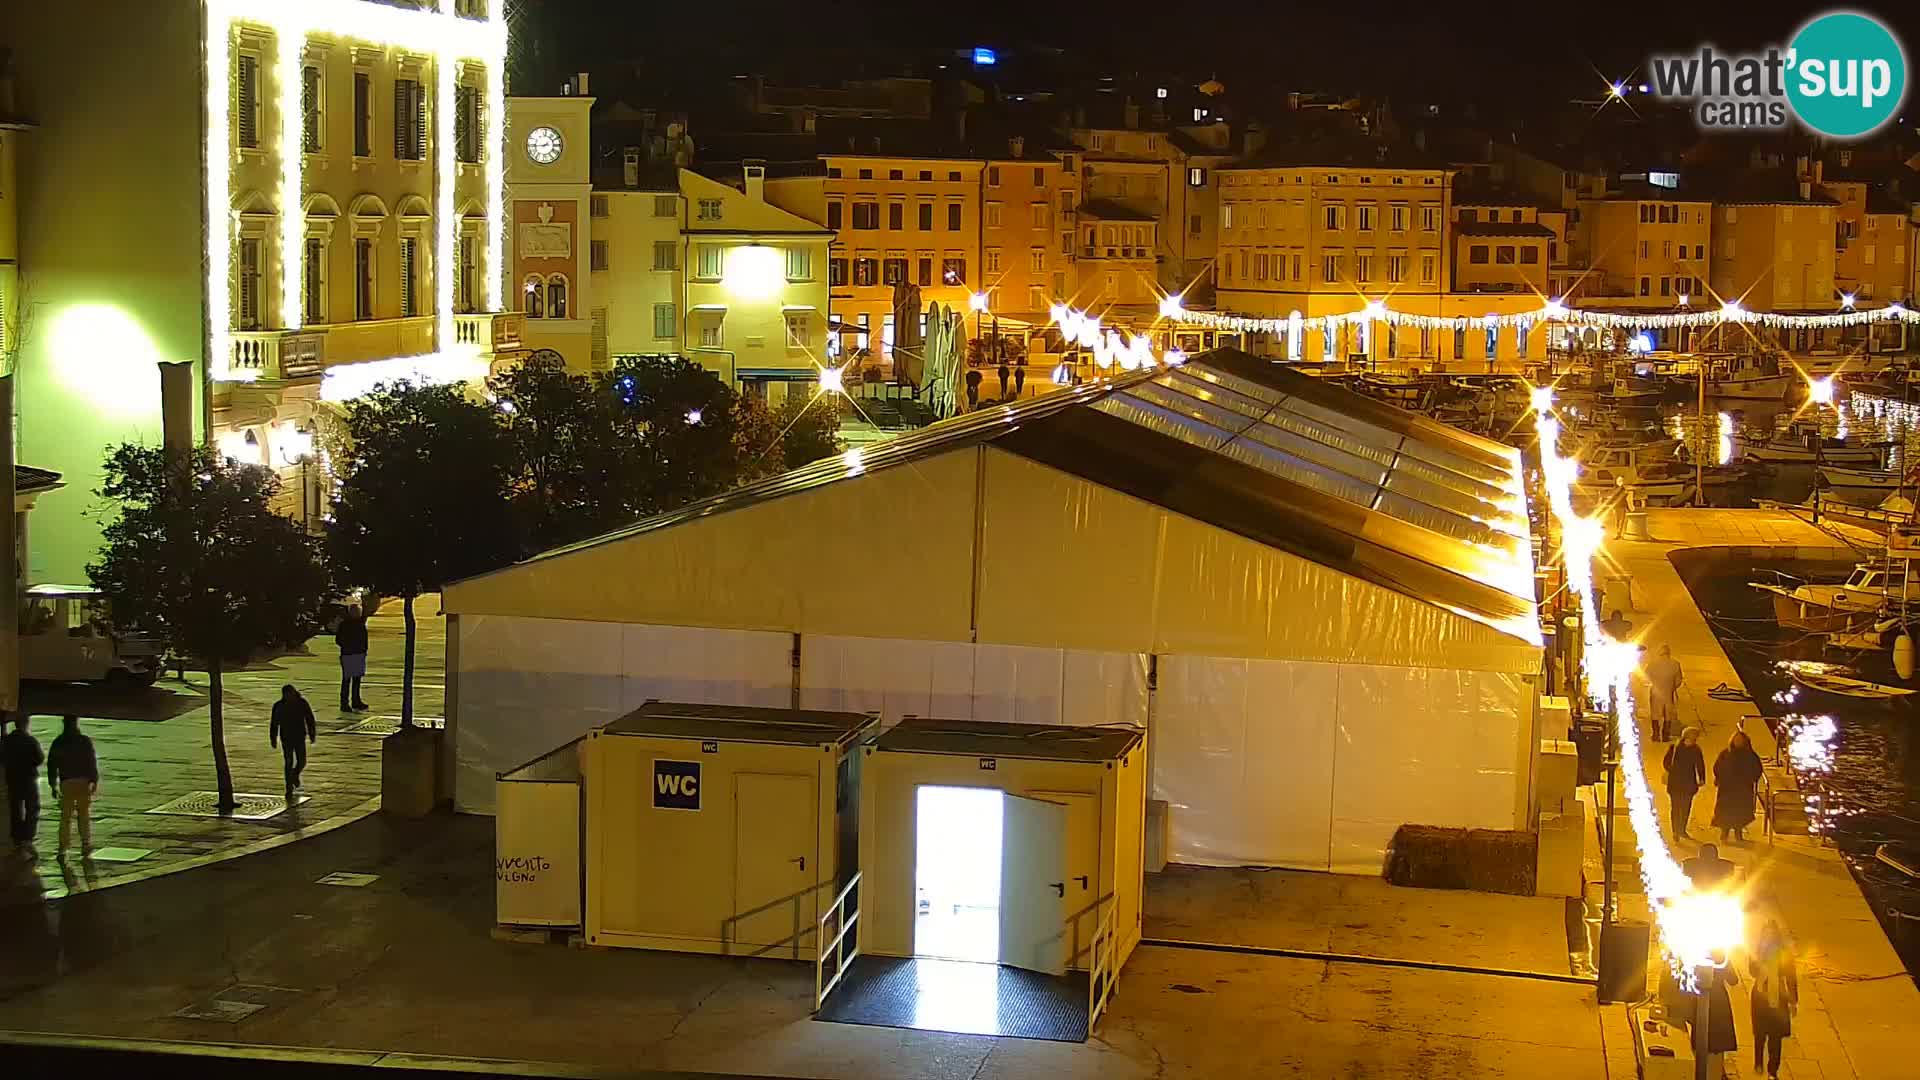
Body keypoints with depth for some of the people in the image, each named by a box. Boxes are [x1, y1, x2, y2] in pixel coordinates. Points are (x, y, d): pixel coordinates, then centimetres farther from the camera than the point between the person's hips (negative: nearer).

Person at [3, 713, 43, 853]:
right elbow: (38, 759, -11)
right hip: (30, 778, -4)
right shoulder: (31, 741, -13)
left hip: (12, 779, 4)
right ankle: (28, 839, -7)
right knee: (32, 810, 4)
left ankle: (17, 841, 10)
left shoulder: (6, 740, -1)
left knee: (15, 810, 10)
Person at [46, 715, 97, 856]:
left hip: (66, 783, 2)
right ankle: (86, 844, 11)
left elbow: (52, 764, 6)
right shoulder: (85, 741, -6)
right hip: (83, 781, -2)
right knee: (85, 815, 9)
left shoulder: (58, 742, 3)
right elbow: (92, 762, -10)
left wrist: (53, 785, 12)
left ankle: (63, 847, 0)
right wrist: (95, 781, -5)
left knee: (66, 816, 6)